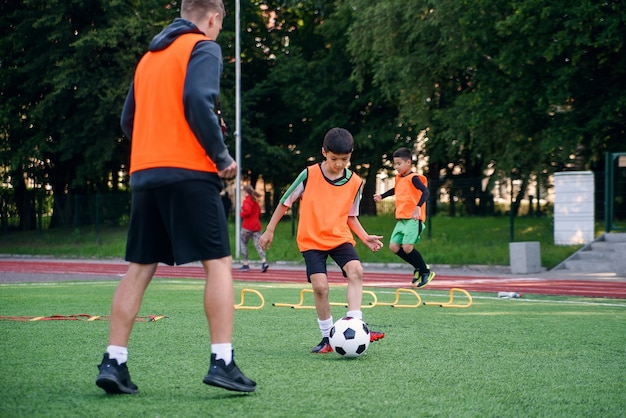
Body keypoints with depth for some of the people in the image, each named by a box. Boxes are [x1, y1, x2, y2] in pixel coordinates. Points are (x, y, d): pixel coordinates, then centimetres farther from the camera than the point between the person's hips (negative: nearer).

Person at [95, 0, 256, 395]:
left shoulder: (149, 56, 21)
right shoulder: (204, 48, -1)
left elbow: (129, 119, 20)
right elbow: (198, 102, -17)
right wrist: (223, 157, -9)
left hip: (144, 173, 7)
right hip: (189, 173, -7)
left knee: (139, 269, 8)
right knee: (219, 263, -3)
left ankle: (114, 362, 1)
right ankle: (222, 362, -11)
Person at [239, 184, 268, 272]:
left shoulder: (247, 200, -9)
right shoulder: (255, 201, 15)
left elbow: (247, 211, -23)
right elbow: (259, 213, 24)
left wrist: (241, 214, -5)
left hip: (247, 226, -6)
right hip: (257, 226, 6)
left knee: (243, 243, 8)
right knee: (258, 244, 1)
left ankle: (245, 264, 6)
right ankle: (264, 261, -18)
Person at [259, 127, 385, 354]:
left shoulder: (355, 182, -1)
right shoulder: (309, 175, -9)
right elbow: (285, 202, 3)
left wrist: (365, 237, -2)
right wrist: (269, 230, 6)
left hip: (340, 237, 2)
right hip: (312, 240, -2)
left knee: (356, 271, -25)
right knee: (320, 285, -17)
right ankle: (327, 337, 0)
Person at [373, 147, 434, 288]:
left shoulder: (413, 178, -12)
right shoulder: (399, 177, 14)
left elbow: (426, 192, -27)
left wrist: (418, 207, -40)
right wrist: (382, 196, 34)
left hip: (413, 218, -9)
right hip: (401, 218, 9)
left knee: (407, 247, -18)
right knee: (394, 246, 1)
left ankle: (426, 272, 0)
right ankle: (418, 267, 15)